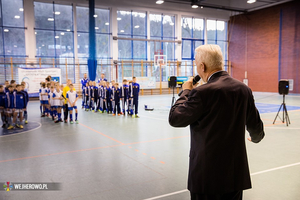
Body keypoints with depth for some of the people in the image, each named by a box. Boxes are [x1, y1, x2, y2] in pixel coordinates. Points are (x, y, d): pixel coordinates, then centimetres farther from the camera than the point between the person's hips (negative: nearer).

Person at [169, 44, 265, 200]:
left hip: (208, 173, -6)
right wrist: (256, 137, 34)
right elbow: (255, 126, 11)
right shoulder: (244, 89, 1)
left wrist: (186, 92, 1)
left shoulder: (203, 92, -20)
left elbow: (174, 119, -13)